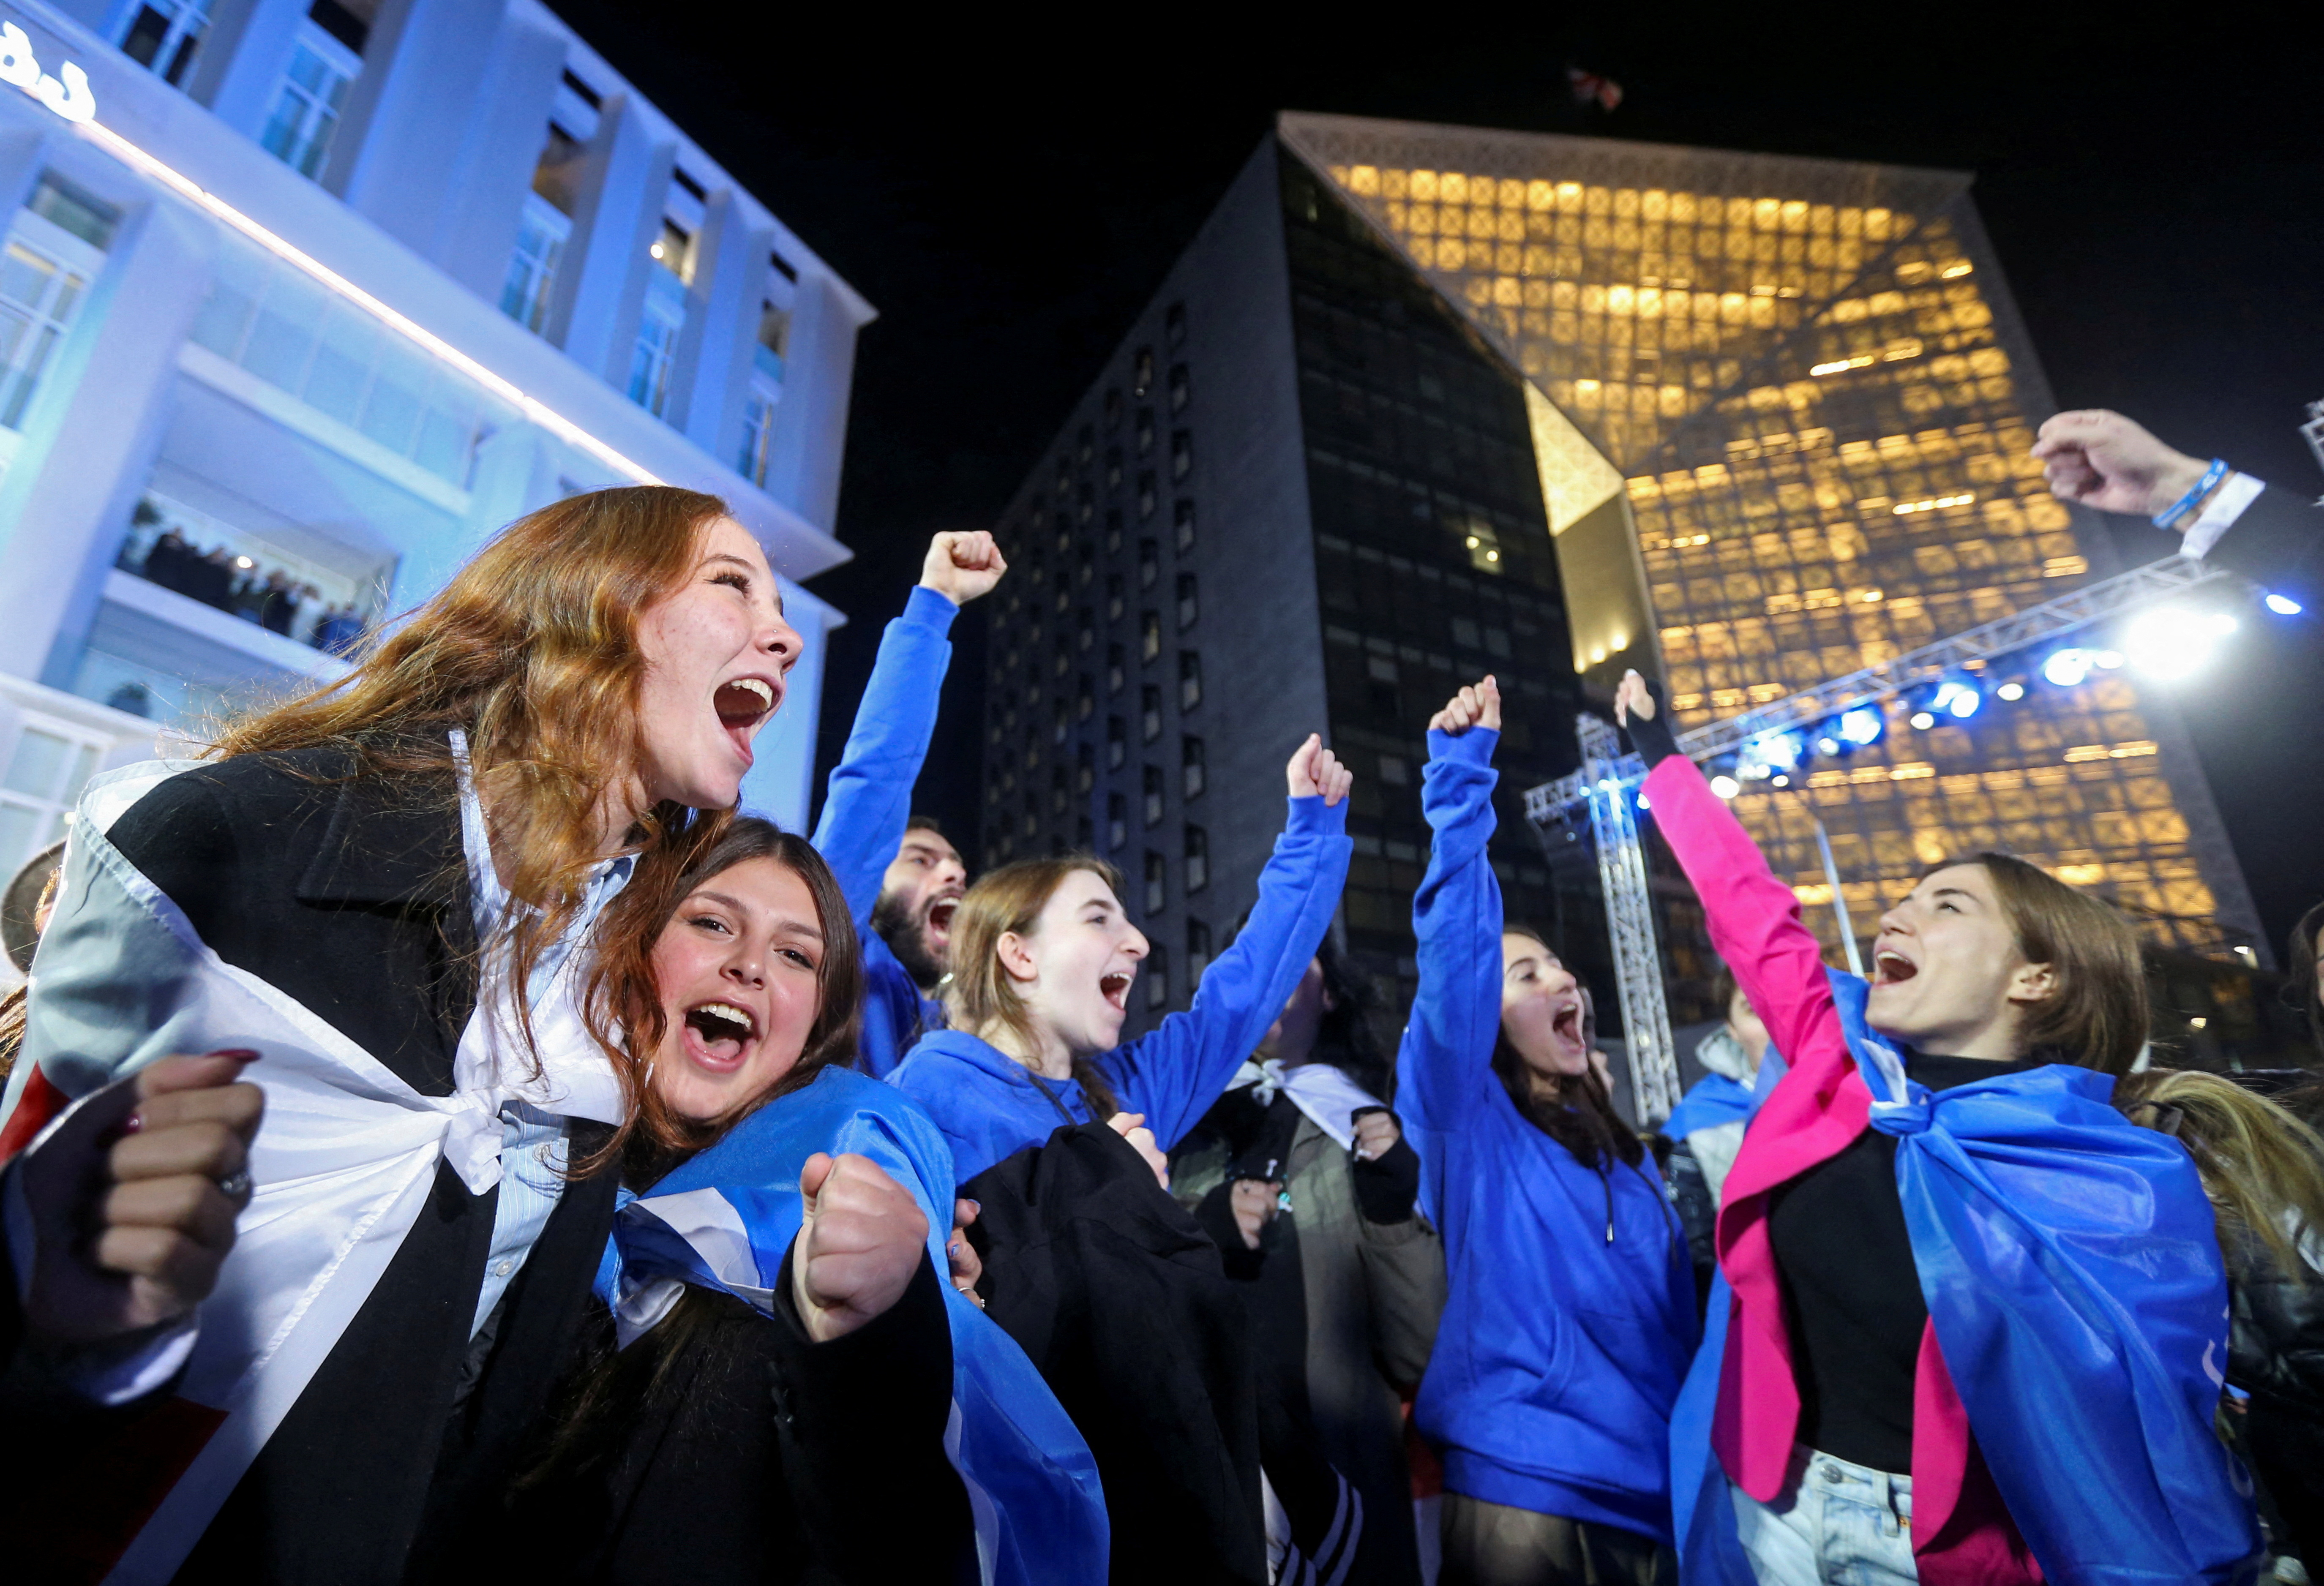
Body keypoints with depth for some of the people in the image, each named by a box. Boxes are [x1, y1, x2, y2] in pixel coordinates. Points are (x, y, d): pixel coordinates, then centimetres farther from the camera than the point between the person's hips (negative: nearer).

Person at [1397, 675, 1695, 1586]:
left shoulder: (1619, 1152, 12)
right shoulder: (1464, 1118, -8)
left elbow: (1675, 1314, 18)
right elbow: (1454, 944, -22)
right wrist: (1462, 776, -26)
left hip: (1655, 1499, 6)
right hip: (1522, 1495, -6)